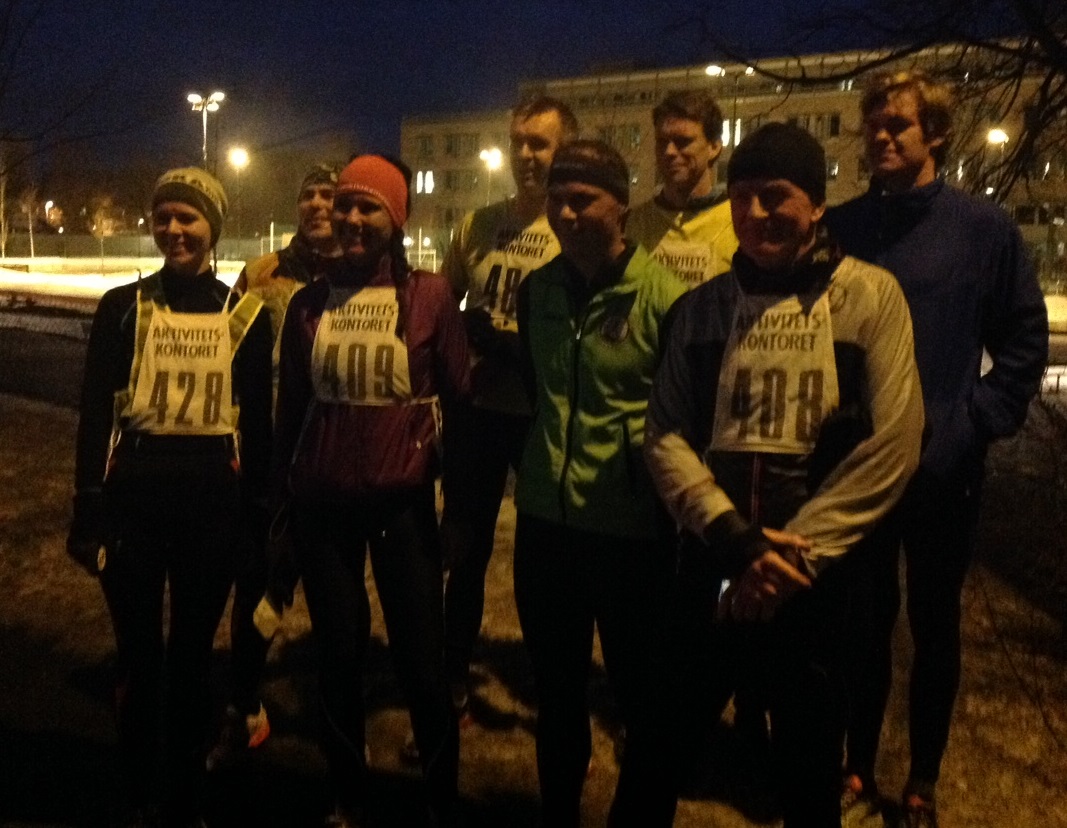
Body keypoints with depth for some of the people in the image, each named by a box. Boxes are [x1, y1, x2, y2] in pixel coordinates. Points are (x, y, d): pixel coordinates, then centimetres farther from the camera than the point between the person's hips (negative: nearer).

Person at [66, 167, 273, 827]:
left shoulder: (246, 315, 2)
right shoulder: (123, 307, 1)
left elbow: (257, 424, 5)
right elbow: (94, 414, 1)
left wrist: (256, 515, 4)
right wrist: (89, 511, -4)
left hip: (211, 501, 0)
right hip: (133, 498, 0)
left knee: (193, 655, 11)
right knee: (139, 654, 10)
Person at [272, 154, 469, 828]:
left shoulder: (430, 295, -5)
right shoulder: (310, 303, 3)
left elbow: (460, 398, -1)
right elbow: (291, 408, 9)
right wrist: (283, 499, 10)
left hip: (403, 501, -2)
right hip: (323, 503, 3)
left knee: (423, 663, 2)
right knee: (339, 656, 12)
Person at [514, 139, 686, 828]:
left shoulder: (662, 293, -12)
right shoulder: (536, 289, 5)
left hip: (632, 530, -5)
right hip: (545, 521, 5)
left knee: (647, 700, 10)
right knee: (556, 691, 20)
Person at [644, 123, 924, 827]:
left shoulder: (869, 295, -4)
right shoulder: (701, 307, 4)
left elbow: (893, 443, -11)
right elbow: (664, 434, -2)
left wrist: (798, 554, -14)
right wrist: (734, 537, -16)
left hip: (817, 574, -2)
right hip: (709, 563, 2)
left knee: (809, 768, 14)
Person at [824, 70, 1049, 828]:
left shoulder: (984, 227, -4)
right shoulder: (841, 228, 2)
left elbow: (1026, 339, 0)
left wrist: (979, 421, -8)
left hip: (944, 469, -1)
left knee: (934, 624, 12)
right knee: (865, 620, 13)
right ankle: (858, 767, 30)